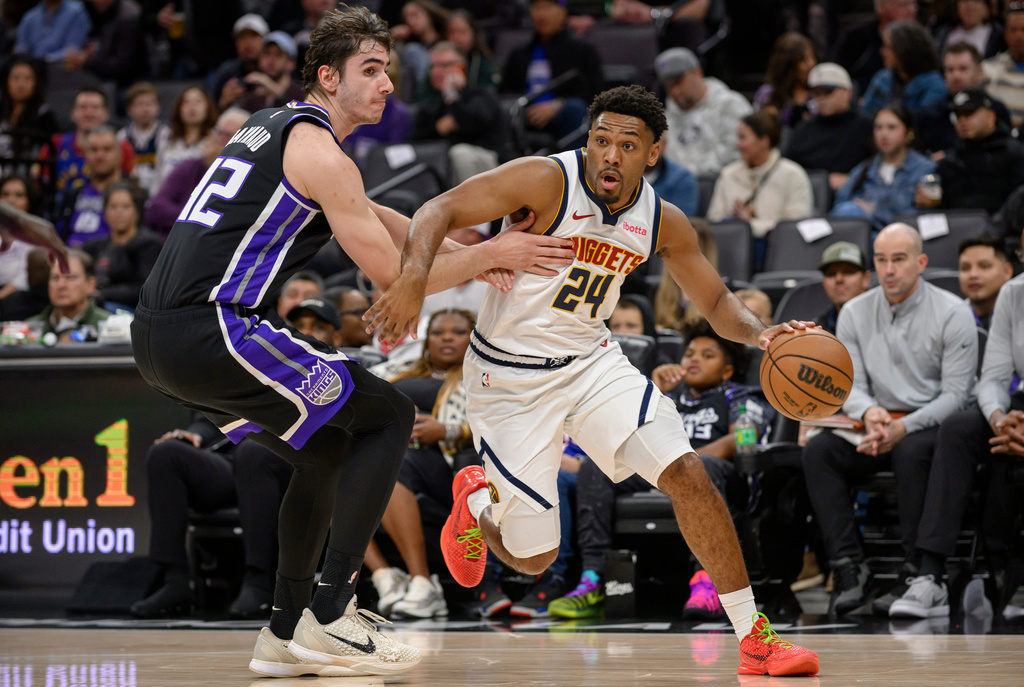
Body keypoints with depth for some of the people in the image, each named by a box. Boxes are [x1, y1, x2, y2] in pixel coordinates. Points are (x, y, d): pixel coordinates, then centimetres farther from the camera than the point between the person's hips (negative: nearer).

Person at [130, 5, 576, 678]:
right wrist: (490, 256, 5)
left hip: (160, 336, 9)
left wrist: (470, 252, 25)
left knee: (329, 449, 23)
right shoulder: (320, 152, -7)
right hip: (211, 329, -9)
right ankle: (329, 616, -5)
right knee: (389, 415, 0)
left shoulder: (273, 126, 23)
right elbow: (394, 275, -7)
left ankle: (286, 633, 22)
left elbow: (369, 215, 34)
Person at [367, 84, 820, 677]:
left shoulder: (663, 222, -4)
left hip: (591, 361, 4)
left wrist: (758, 334, -14)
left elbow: (716, 300, 8)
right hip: (511, 377, -4)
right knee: (532, 558, 0)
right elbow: (441, 210, -24)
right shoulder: (548, 180, -21)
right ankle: (475, 501, 37)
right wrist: (415, 277, -44)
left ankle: (755, 639, -5)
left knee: (689, 475, -15)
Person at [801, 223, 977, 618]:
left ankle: (917, 572, -33)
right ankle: (847, 566, -29)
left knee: (911, 451, -38)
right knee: (818, 450, -23)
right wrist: (869, 412, -20)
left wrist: (903, 428, -23)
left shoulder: (952, 314, -5)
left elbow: (955, 394, -9)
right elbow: (849, 385, 5)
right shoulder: (855, 314, 8)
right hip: (877, 423, 4)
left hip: (932, 423, -4)